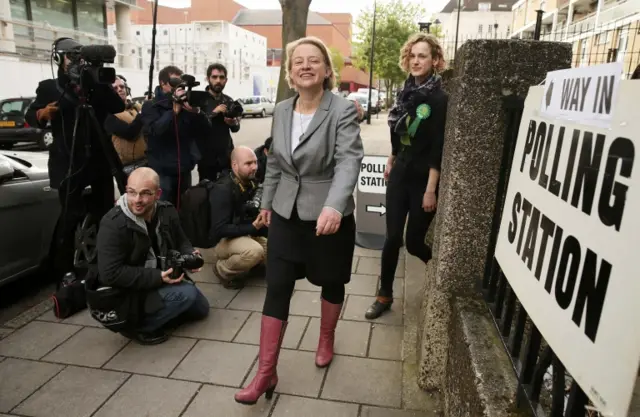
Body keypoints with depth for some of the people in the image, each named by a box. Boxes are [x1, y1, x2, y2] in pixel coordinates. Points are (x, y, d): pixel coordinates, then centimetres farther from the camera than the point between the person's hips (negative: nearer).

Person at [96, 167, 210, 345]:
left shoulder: (167, 211, -7)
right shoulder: (113, 224, -27)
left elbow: (181, 242, 7)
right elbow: (110, 274, -29)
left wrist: (191, 255, -18)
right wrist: (158, 277, -33)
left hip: (163, 279, 8)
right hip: (129, 291, -7)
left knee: (201, 309, 14)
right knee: (186, 294, -26)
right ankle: (138, 326, -8)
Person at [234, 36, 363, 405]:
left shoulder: (343, 111, -13)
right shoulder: (281, 111, 5)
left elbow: (349, 161, -27)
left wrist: (333, 206, -43)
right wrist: (267, 201, 18)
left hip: (330, 215, -4)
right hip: (286, 214, 4)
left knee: (331, 283, 15)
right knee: (277, 288, 2)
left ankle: (326, 341, 44)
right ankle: (266, 372, 13)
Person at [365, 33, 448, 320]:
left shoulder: (439, 99, -12)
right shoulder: (406, 91, 5)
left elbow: (438, 148, -15)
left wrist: (431, 190, -17)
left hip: (422, 180, -5)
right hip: (399, 175, 5)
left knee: (414, 241, 5)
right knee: (392, 238, 4)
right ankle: (385, 295, 18)